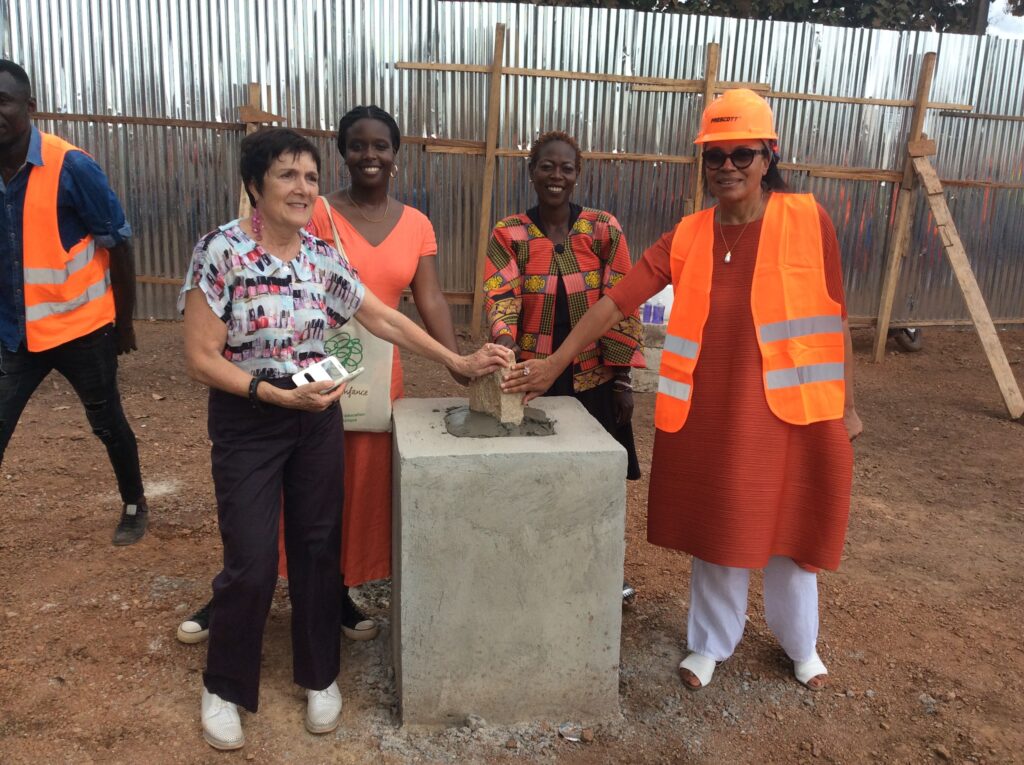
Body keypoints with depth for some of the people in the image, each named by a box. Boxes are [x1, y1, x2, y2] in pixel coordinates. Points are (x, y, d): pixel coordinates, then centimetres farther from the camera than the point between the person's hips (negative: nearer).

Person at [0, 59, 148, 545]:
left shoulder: (71, 166, -15)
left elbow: (117, 244, -8)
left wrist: (124, 322, -3)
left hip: (81, 327, -4)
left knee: (107, 423, 13)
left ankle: (134, 506, 36)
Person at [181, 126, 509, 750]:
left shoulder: (323, 255, 0)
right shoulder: (221, 252, -14)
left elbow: (387, 319, 5)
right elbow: (201, 358, -14)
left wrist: (459, 361, 0)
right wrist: (280, 395, -22)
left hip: (318, 417, 4)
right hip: (247, 422, -4)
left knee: (319, 547, 10)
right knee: (252, 563, 0)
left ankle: (320, 676, 31)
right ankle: (225, 688, 26)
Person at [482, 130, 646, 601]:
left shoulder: (604, 230, -1)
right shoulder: (508, 234, -1)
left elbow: (622, 305, -2)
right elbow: (500, 295, -15)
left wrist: (623, 377, -5)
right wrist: (503, 338, -35)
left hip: (593, 381, 1)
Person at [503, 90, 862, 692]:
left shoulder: (808, 221, -6)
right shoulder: (687, 238, -1)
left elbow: (833, 318, -1)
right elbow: (617, 302, -6)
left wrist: (847, 404, 2)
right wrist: (556, 362, -12)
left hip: (792, 408, -1)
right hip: (710, 413, 2)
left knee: (790, 527, 15)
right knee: (717, 529, 14)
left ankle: (801, 643, 41)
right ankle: (713, 642, 36)